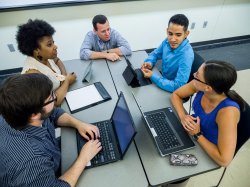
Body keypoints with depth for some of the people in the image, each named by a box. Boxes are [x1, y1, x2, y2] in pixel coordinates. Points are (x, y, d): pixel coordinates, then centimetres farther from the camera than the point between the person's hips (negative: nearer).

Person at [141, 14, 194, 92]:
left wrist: (152, 76, -30)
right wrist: (149, 63, -14)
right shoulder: (167, 41, -11)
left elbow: (178, 87, -33)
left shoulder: (186, 55, -31)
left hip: (173, 92, -6)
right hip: (164, 80, 6)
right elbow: (155, 54, 8)